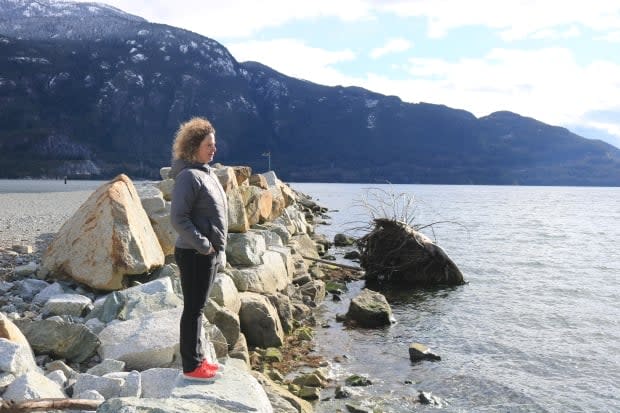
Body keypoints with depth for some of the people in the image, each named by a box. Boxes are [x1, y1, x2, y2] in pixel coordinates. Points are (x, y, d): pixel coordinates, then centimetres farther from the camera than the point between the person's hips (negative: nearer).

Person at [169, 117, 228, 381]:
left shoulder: (206, 173, 12)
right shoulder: (188, 176, -17)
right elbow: (178, 218, -22)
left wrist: (217, 246, 14)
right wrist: (202, 245, -19)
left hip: (209, 253, 9)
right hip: (195, 254, -9)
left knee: (198, 308, 16)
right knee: (193, 309, 0)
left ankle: (197, 358, 28)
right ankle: (191, 367, 11)